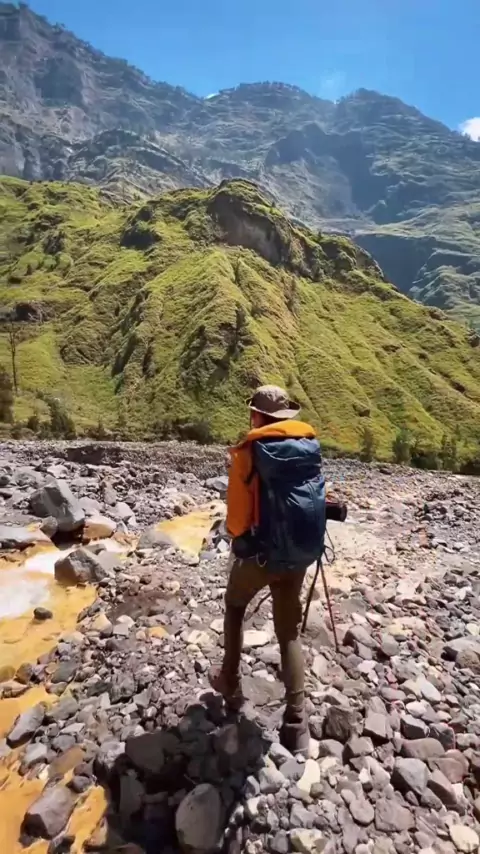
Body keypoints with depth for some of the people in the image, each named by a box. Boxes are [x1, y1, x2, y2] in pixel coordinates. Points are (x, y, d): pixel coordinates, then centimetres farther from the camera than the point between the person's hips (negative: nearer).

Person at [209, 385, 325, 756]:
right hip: (299, 554, 4)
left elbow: (237, 517, -13)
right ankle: (296, 723, 18)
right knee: (290, 633, 18)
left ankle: (231, 684, 37)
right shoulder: (312, 447, -3)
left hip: (259, 554, -3)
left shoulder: (249, 452, -17)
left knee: (235, 607, 27)